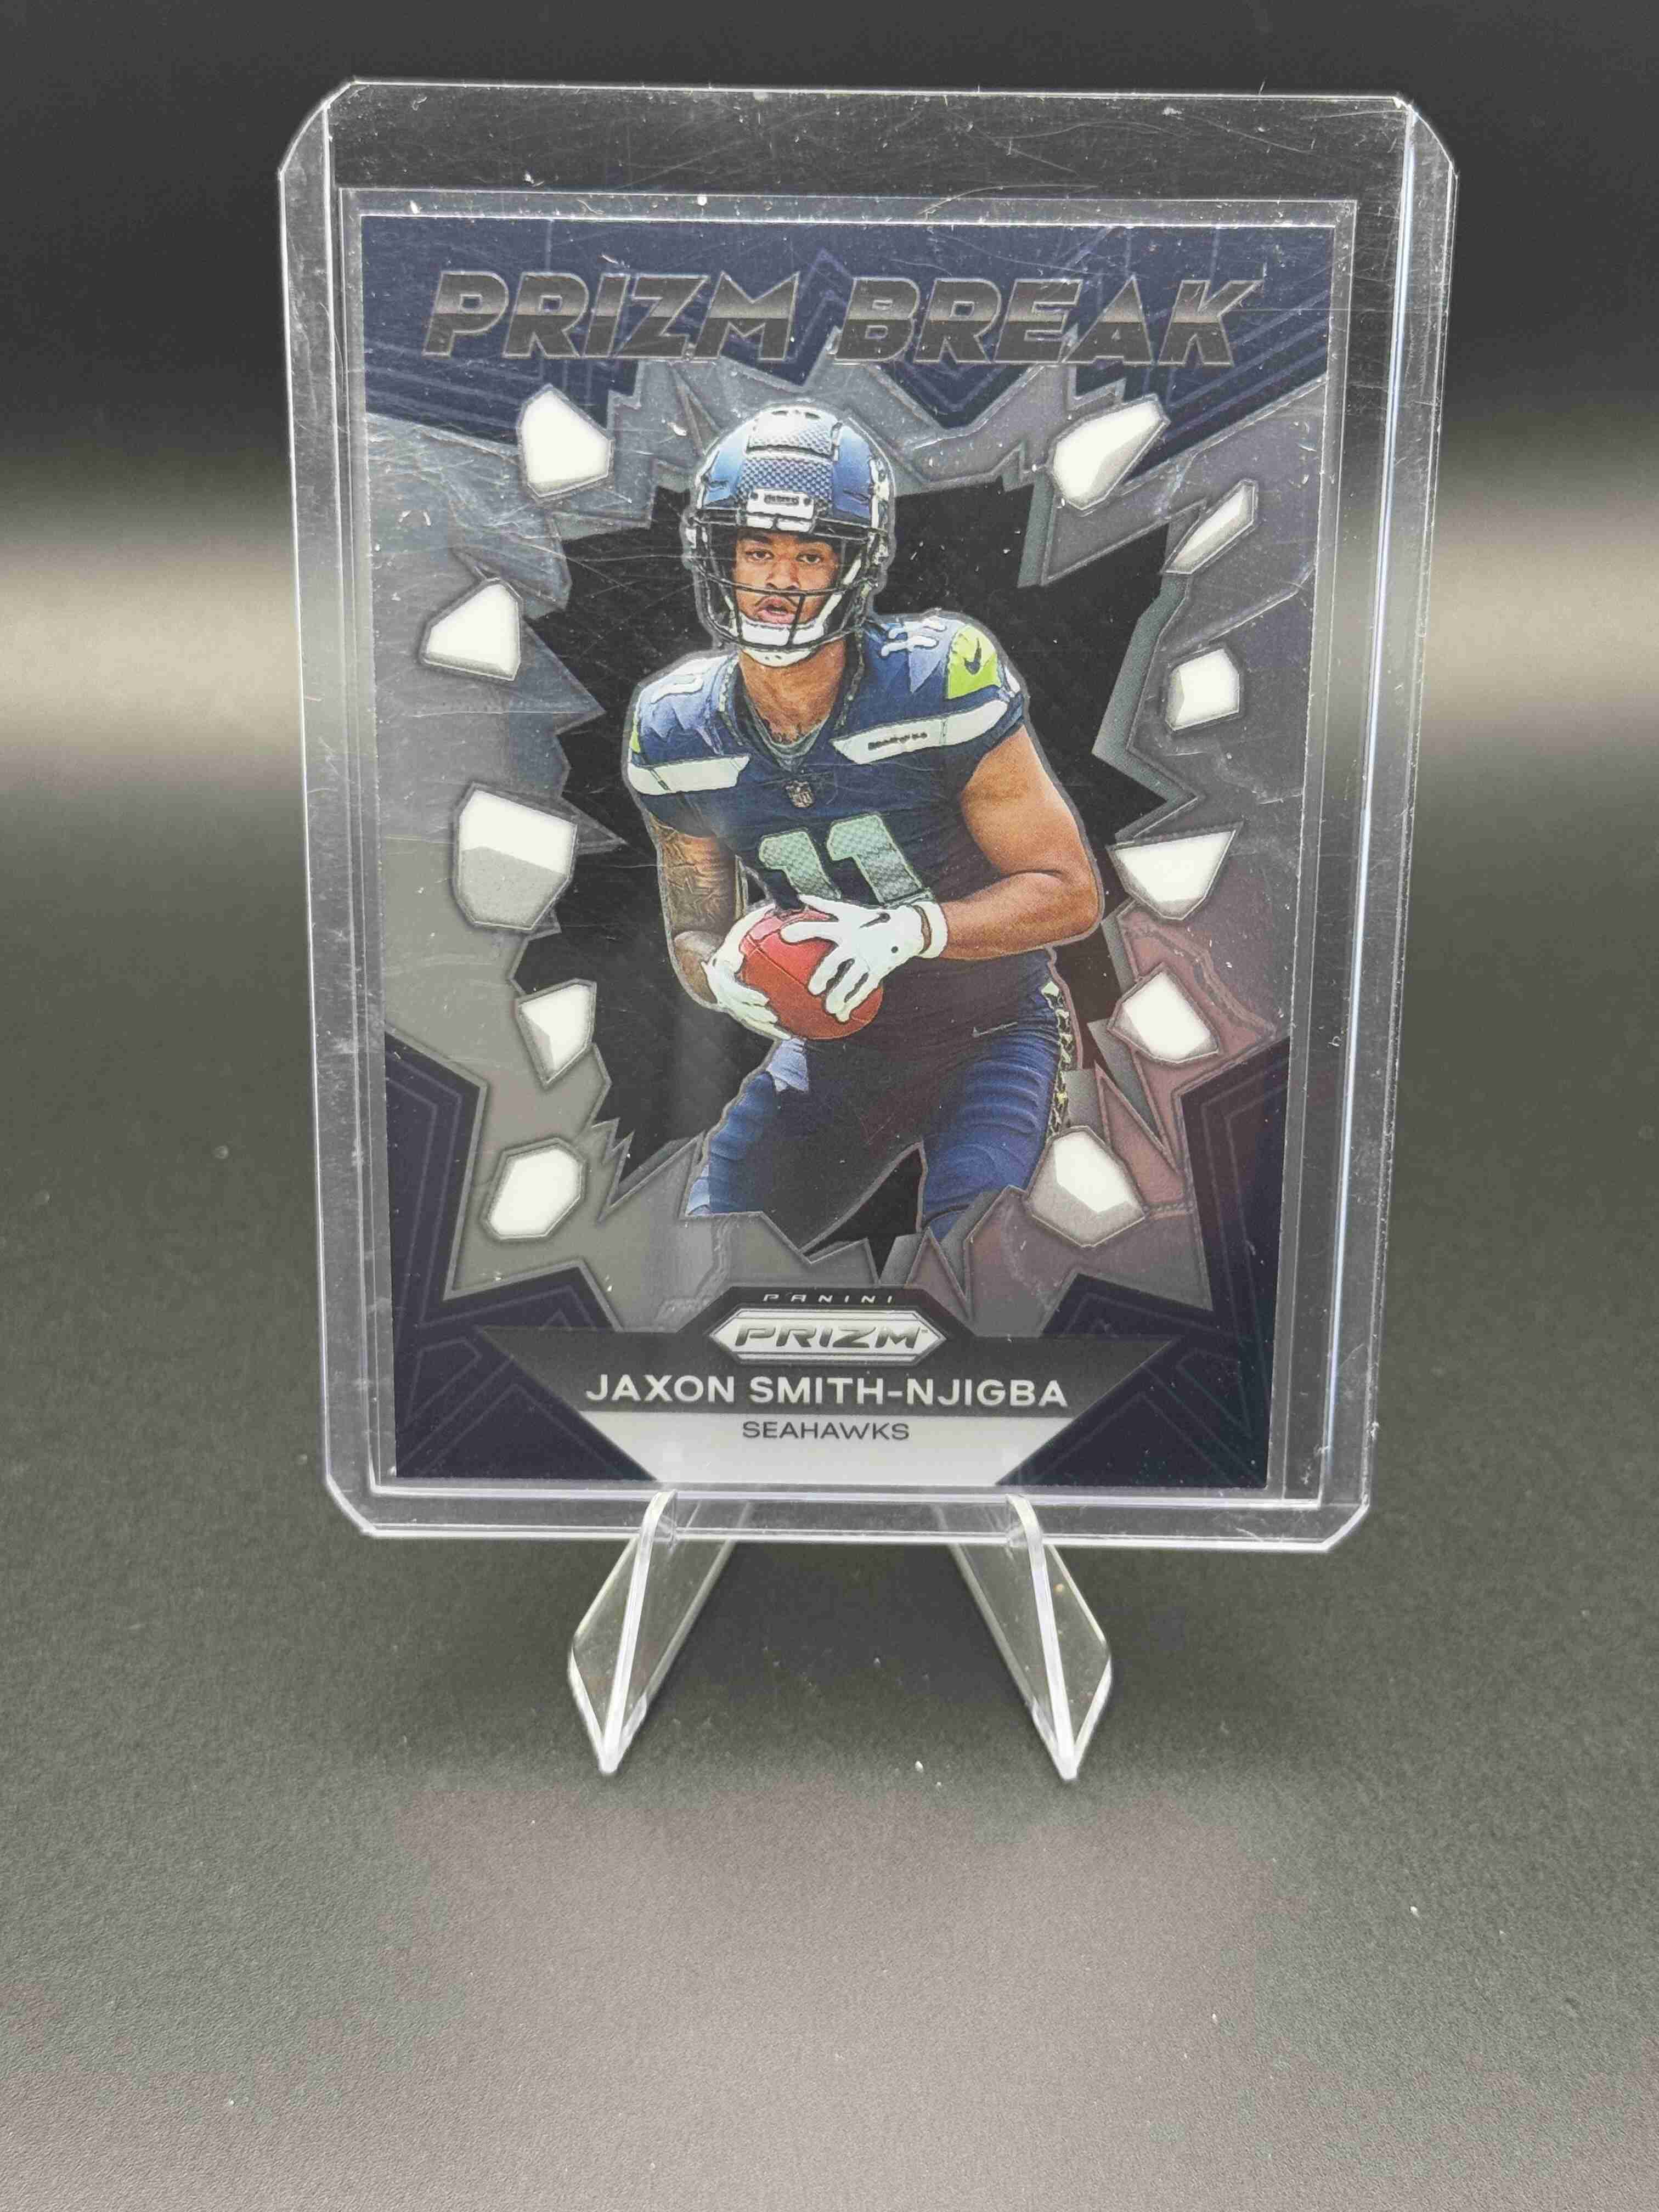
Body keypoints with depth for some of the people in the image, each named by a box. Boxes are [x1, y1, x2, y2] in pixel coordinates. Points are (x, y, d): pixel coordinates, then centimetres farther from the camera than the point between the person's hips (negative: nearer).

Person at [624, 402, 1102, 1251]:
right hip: (832, 1044, 4)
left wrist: (911, 930, -31)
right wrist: (725, 974, -19)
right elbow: (695, 926, 5)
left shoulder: (940, 678, -22)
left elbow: (1071, 892, -16)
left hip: (988, 1030, -3)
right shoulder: (674, 729, -8)